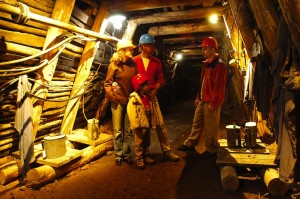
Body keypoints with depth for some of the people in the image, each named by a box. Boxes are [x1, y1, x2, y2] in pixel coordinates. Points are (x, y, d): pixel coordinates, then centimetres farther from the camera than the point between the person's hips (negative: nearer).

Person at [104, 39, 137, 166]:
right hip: (118, 102, -3)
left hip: (130, 101, 3)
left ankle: (126, 154, 22)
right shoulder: (114, 65, -5)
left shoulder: (133, 64, 3)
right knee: (118, 130, 5)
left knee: (128, 130, 8)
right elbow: (107, 83, -2)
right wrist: (112, 98, -8)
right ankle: (118, 156, 18)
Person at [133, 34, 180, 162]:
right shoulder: (134, 61, 0)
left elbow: (160, 79, 7)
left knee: (160, 123, 2)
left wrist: (153, 91, -6)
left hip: (152, 96, 2)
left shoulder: (156, 61, 6)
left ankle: (167, 150, 13)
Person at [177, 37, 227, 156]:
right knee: (197, 123, 17)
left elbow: (219, 86, -19)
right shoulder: (206, 64, 14)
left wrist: (213, 103, -20)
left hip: (211, 102, -9)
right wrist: (198, 97, 17)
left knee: (211, 126, 3)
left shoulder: (219, 65, -15)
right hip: (203, 100, 9)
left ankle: (210, 149, 18)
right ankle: (190, 144, 29)